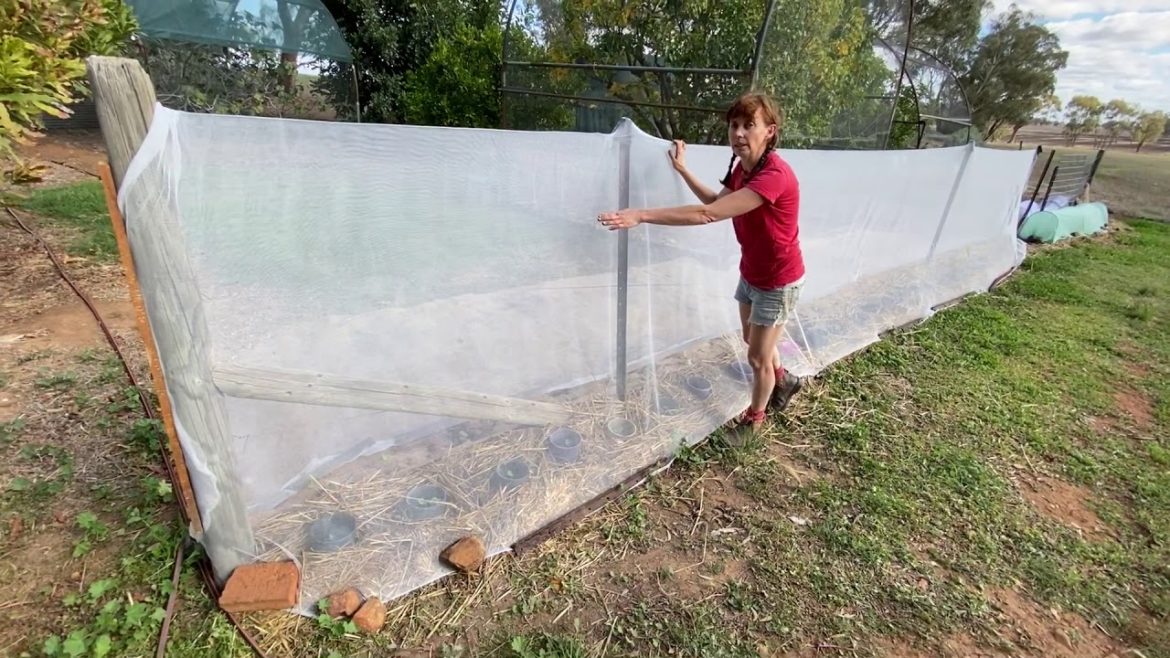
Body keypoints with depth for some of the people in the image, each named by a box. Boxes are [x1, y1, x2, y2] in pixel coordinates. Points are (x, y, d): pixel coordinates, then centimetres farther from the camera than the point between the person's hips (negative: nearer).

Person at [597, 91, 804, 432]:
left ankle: (755, 417, 34)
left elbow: (708, 214, -42)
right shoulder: (742, 167, -4)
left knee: (758, 357, 8)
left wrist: (641, 215, -44)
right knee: (752, 340, 26)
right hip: (751, 273, 9)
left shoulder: (774, 175, -34)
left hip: (778, 281, -8)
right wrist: (682, 169, 6)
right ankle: (783, 380, 56)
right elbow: (717, 203, 13)